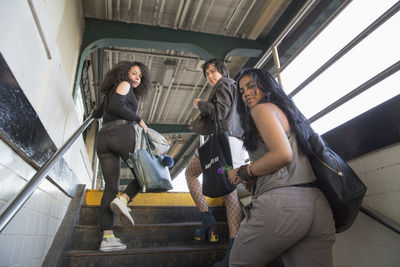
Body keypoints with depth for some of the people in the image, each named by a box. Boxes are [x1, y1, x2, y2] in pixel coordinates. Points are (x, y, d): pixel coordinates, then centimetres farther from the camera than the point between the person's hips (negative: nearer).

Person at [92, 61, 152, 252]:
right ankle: (123, 200, -18)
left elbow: (97, 114, 43)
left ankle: (107, 237, -8)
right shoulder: (124, 84, 8)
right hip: (122, 133, -7)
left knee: (111, 187, -2)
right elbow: (115, 106, -9)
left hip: (103, 137, 8)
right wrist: (138, 119, -4)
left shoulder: (110, 93, 32)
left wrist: (97, 110, 65)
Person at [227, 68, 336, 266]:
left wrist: (243, 173, -2)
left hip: (281, 200, -8)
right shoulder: (289, 111, 27)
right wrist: (253, 182, 21)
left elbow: (283, 154, -16)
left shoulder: (263, 108, 1)